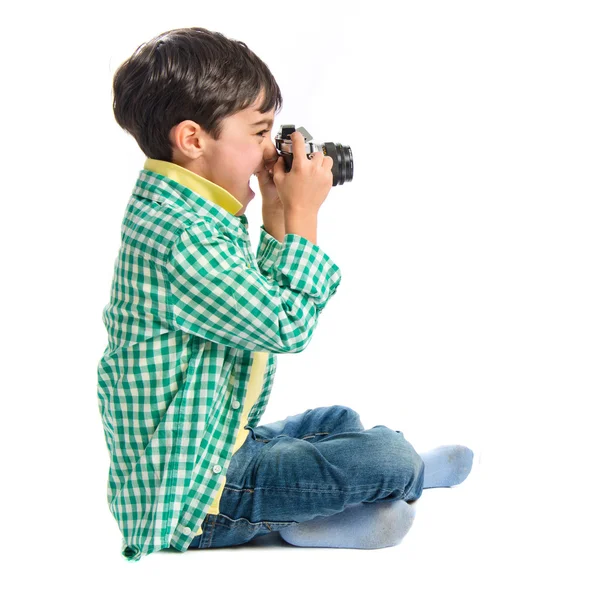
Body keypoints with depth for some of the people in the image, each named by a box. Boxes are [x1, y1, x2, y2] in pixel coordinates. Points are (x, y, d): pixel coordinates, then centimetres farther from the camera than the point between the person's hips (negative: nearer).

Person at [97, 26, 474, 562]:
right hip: (192, 493, -11)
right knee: (387, 455, -6)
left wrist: (277, 220, 6)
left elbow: (262, 307, 16)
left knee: (341, 422, 28)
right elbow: (287, 327, -24)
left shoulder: (176, 211, 7)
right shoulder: (184, 238, -28)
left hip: (207, 442, 11)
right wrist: (302, 217, -17)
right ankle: (415, 476, 25)